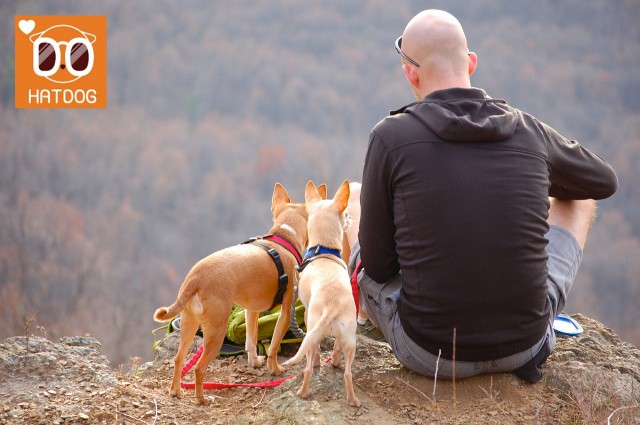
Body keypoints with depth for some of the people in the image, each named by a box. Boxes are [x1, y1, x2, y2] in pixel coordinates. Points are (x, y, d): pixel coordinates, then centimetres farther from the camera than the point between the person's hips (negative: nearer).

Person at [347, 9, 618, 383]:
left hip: (428, 353, -1)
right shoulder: (529, 131, -3)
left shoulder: (391, 136, -11)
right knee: (578, 200, 26)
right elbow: (606, 181, 18)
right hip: (525, 346, 2)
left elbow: (377, 266, -5)